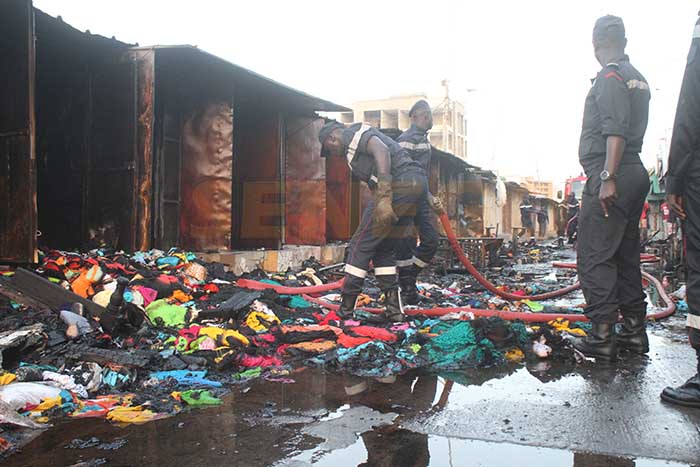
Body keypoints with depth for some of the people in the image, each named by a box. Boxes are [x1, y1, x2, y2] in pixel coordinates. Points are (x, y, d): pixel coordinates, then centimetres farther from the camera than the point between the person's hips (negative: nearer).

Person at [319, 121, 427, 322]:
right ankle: (394, 309, 12)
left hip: (398, 184, -10)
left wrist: (383, 198, -28)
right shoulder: (362, 135, 33)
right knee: (385, 249, 16)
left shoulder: (353, 132, 2)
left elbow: (381, 151, -18)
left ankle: (346, 308, 3)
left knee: (361, 245, -2)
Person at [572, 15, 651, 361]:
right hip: (635, 173, 10)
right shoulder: (638, 78, 20)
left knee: (594, 257, -7)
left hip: (608, 177, -9)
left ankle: (602, 336, -7)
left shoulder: (610, 76, -9)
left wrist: (608, 177, -23)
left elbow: (615, 131, -20)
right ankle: (634, 331, 19)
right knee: (626, 256, 13)